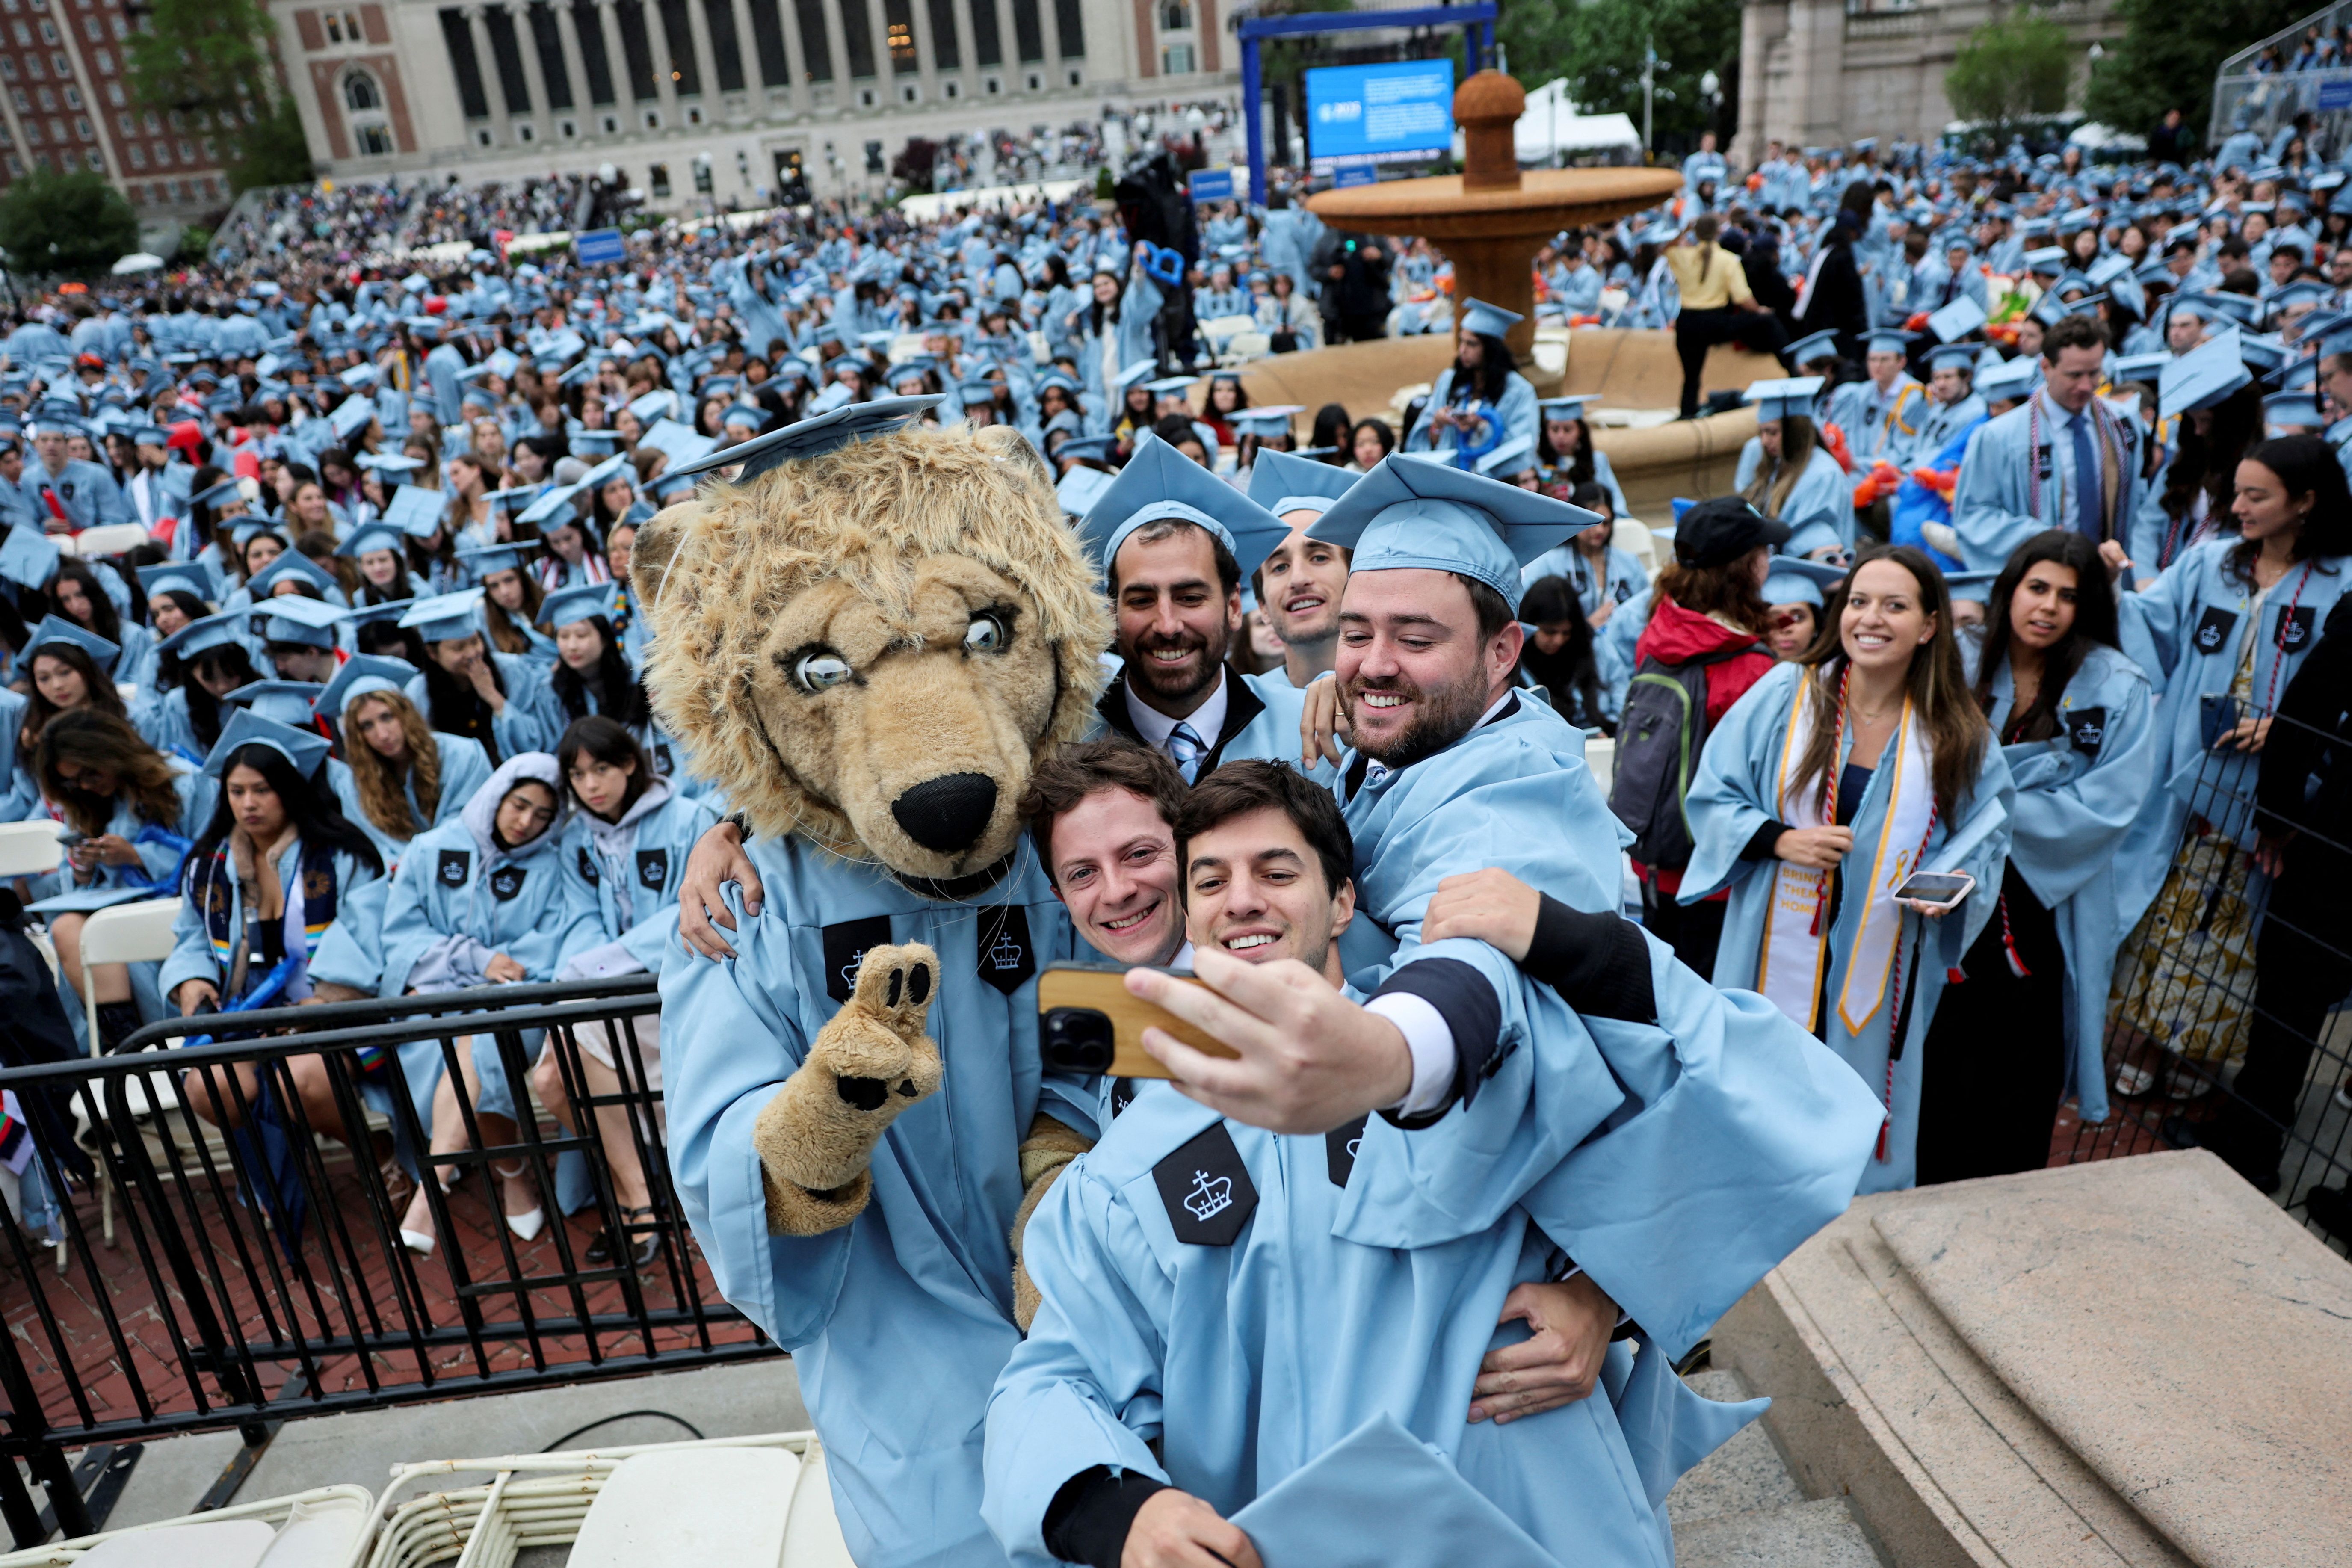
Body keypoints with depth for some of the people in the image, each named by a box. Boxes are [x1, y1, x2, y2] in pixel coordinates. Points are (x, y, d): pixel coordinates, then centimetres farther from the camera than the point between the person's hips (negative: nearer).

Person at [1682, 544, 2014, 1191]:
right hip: (1780, 958, -1)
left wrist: (1952, 883, -13)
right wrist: (1780, 839, -18)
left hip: (1881, 968, 2)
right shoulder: (1784, 694, -5)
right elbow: (1711, 798, -2)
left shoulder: (1957, 734, 0)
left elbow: (1985, 830, 7)